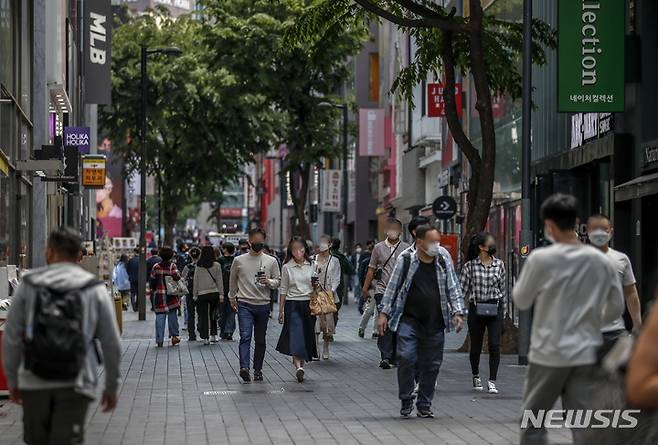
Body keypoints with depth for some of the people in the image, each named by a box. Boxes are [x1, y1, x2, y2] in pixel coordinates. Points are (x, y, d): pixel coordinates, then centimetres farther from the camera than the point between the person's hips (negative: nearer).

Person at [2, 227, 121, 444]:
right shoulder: (95, 290, 2)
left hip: (34, 383, 1)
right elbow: (111, 343, 2)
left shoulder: (28, 286, 2)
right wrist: (111, 387, 13)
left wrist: (12, 380, 12)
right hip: (75, 384, -1)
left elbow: (11, 338, 1)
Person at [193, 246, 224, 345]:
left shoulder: (198, 266, -1)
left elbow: (196, 281, 3)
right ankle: (213, 335, 12)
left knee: (203, 316, 4)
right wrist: (221, 294, 4)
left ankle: (205, 338, 1)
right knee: (213, 314, 15)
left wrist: (195, 295, 10)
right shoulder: (216, 265, -3)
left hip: (202, 294, 0)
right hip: (214, 292, 0)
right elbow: (219, 280, -1)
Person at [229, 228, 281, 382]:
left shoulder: (271, 261, 4)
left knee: (260, 339, 8)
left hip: (263, 305, 2)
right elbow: (233, 280, 18)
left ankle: (258, 370, 16)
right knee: (245, 336, -16)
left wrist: (268, 281, -13)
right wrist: (232, 297, 23)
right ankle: (244, 367, -27)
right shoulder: (239, 261, 3)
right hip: (244, 304, -2)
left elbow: (277, 281, 8)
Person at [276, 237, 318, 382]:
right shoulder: (287, 267, 1)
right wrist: (281, 311, 5)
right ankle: (298, 366, -26)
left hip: (308, 304, 3)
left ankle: (301, 364, 17)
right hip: (293, 305, -3)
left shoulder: (311, 266, 6)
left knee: (307, 336, 5)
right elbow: (283, 290, 5)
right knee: (295, 334, -16)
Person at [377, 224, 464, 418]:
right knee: (406, 357, -15)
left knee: (431, 364, 5)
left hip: (435, 324, 3)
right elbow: (392, 287, 3)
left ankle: (424, 406, 16)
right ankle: (406, 400, 2)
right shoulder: (405, 260, -2)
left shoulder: (444, 259, 5)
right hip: (409, 320, -3)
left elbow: (453, 287, 9)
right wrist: (384, 313, 0)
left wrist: (457, 312, 0)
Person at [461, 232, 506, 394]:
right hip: (475, 308, -1)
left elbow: (502, 288, 11)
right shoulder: (470, 265, -3)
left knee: (495, 345, -10)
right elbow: (463, 289, 1)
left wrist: (502, 307, 11)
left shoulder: (499, 264, 3)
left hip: (495, 308, 1)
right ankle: (476, 377, 34)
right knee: (476, 346, 11)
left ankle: (492, 382, -7)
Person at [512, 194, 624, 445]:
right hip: (587, 354, 3)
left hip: (550, 353, -3)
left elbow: (521, 301, 1)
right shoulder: (602, 261, 1)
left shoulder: (541, 258, -11)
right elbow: (616, 308, 8)